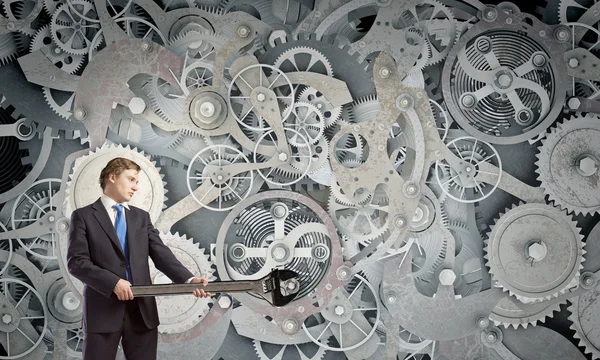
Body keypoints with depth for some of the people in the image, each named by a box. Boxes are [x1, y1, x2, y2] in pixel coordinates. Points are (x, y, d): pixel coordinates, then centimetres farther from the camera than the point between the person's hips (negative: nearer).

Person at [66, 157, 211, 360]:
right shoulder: (83, 216, 2)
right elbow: (76, 262, -8)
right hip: (103, 311, -4)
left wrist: (188, 280, -15)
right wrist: (113, 282, -21)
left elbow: (161, 254, 3)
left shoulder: (141, 217, 15)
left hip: (142, 310, 4)